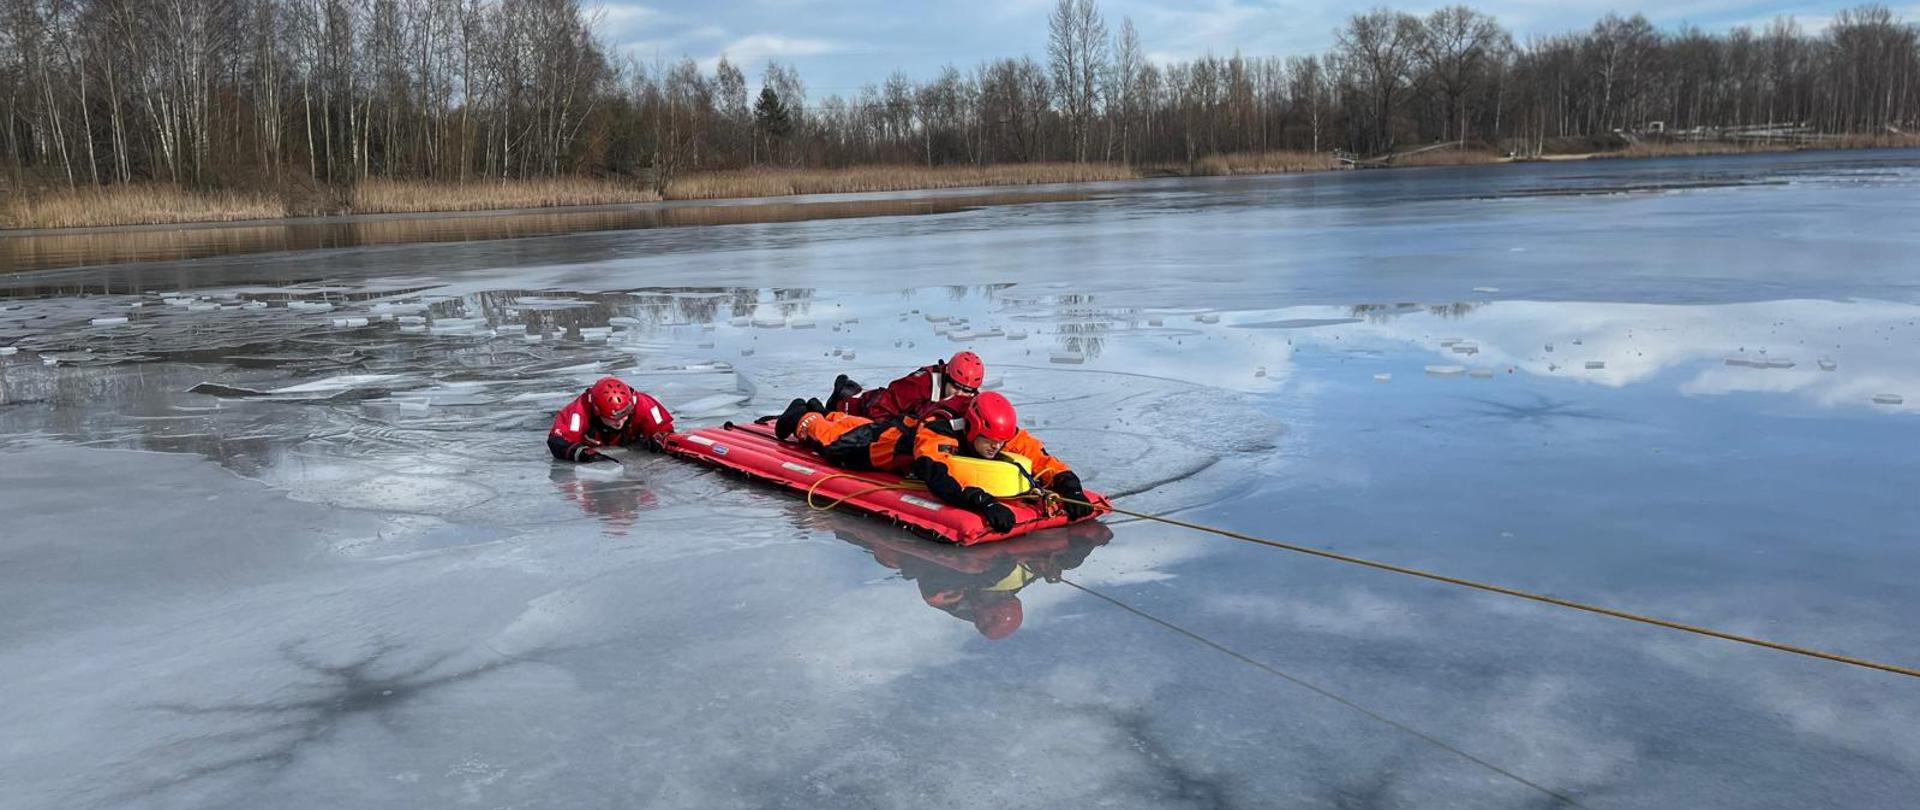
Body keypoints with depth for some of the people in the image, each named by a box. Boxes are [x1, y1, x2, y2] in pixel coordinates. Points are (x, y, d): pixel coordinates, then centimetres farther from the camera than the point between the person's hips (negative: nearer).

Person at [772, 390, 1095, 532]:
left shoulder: (1012, 439, -37)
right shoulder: (937, 434, -52)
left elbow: (1045, 463, -40)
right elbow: (937, 479, -68)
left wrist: (1070, 487, -61)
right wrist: (983, 502, -80)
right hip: (891, 439, -5)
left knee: (857, 427, 35)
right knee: (834, 442, 23)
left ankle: (823, 413, 66)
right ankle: (802, 419, 56)